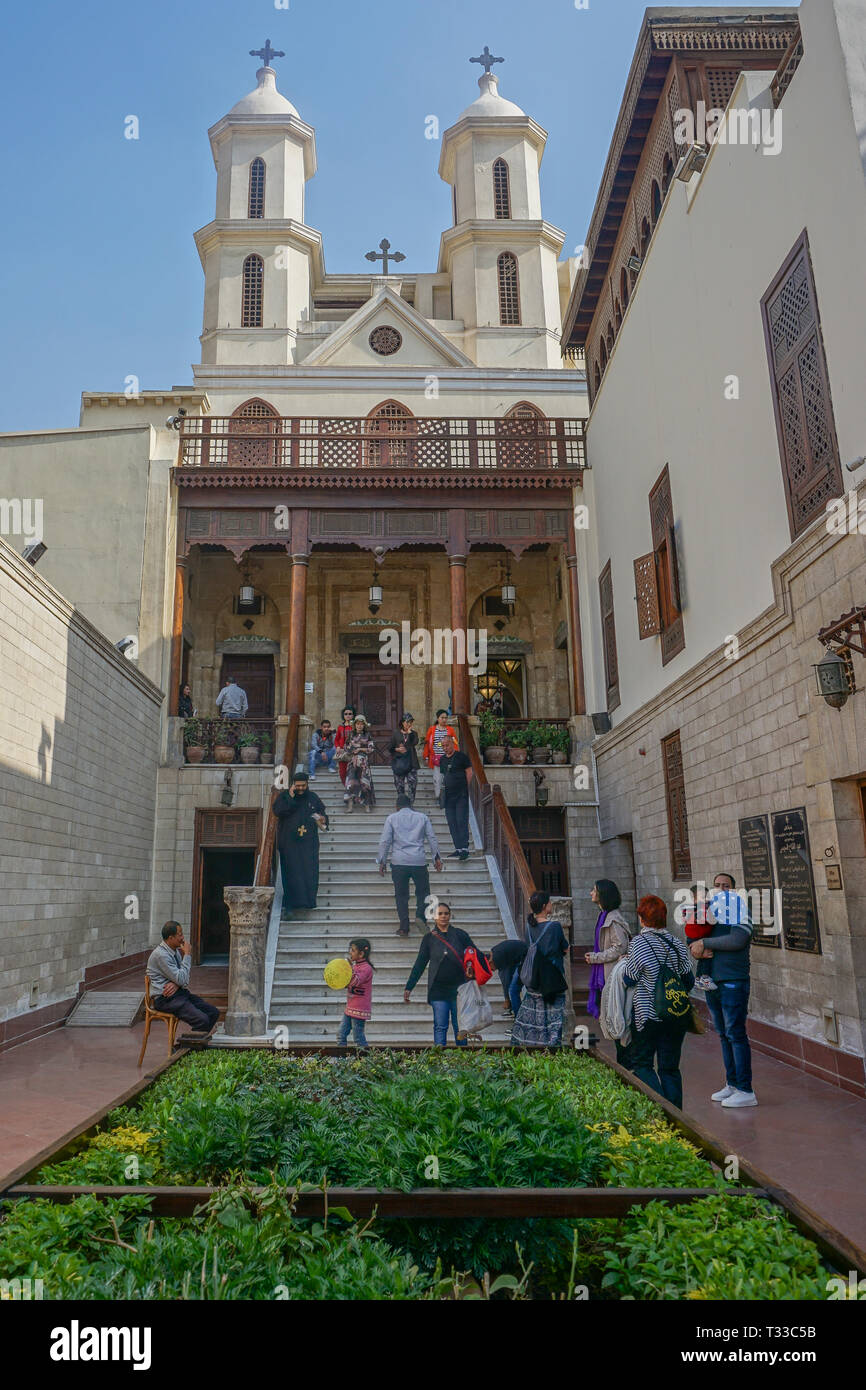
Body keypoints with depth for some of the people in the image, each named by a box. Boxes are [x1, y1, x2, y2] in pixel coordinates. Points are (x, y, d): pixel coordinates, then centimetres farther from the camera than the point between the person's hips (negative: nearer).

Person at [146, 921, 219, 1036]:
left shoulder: (176, 950, 11)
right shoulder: (161, 955, -17)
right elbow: (181, 979, -20)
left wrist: (176, 984, -8)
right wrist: (187, 954, -13)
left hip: (180, 992, 9)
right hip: (165, 998, -9)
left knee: (214, 1012, -6)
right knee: (202, 1020, -26)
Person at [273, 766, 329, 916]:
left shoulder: (313, 797, 10)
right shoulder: (284, 796, 3)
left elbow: (323, 813, 17)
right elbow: (277, 811, -13)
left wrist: (323, 820, -5)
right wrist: (290, 797, -15)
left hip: (309, 843, 2)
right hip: (289, 843, -2)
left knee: (310, 872, -2)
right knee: (291, 873, -3)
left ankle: (308, 900, 9)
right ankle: (288, 905, 1)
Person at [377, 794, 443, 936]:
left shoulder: (392, 818, 8)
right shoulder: (422, 817, 12)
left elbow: (385, 841, 3)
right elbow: (432, 838, 9)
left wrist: (382, 861, 7)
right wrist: (437, 857, 14)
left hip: (399, 862, 0)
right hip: (419, 861, 1)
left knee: (401, 895, 7)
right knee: (423, 891, 12)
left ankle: (404, 927, 4)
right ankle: (420, 916, -11)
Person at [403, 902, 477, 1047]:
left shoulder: (460, 934, 5)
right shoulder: (429, 938, 6)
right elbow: (419, 964, 9)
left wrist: (472, 966, -10)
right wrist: (409, 987, 7)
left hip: (459, 987, 0)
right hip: (438, 989, 0)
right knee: (440, 1026, -3)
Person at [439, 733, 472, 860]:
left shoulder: (461, 757, -3)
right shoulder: (443, 759, 14)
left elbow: (469, 773, -2)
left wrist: (464, 788, -2)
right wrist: (443, 789, 10)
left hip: (461, 795, -6)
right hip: (448, 795, 6)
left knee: (462, 821, -10)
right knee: (452, 823, 6)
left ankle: (465, 848, -11)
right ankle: (458, 849, 11)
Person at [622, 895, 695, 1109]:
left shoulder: (639, 942, -12)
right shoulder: (677, 943, 2)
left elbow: (629, 980, -7)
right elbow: (689, 981, 8)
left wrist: (624, 965, 12)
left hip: (648, 1015, -5)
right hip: (676, 1017, 5)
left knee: (641, 1063, 7)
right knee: (670, 1067, 13)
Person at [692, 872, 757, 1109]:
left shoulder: (740, 915, -4)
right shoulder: (708, 916, 15)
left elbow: (736, 941, -21)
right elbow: (694, 947, 12)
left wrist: (705, 942, -14)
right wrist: (698, 952, -11)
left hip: (734, 983, -7)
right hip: (712, 982, 7)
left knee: (736, 1034, -7)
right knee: (724, 1035, 12)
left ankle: (745, 1091, -3)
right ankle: (732, 1084, 21)